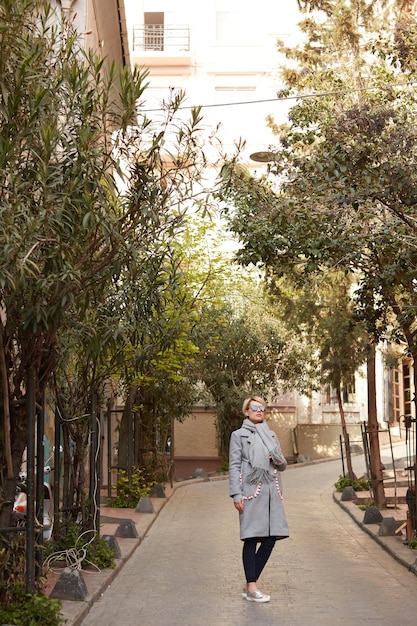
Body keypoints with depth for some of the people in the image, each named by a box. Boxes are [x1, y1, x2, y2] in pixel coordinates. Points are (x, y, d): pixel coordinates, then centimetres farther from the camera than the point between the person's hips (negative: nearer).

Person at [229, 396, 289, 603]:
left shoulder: (271, 435, 19)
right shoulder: (239, 435, 4)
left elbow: (282, 465, 21)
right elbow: (234, 466, -2)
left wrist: (280, 461, -4)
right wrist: (236, 494, -11)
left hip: (271, 491, 5)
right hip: (251, 491, -5)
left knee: (271, 536, 0)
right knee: (252, 537, -5)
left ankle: (250, 584, 11)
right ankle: (251, 588, 0)